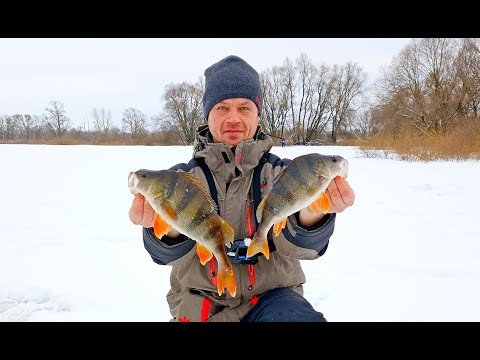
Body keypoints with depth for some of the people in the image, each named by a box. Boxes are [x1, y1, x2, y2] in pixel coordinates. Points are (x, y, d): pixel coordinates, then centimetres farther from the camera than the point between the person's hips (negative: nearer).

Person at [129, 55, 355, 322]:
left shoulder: (282, 172, 3)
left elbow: (297, 245, -12)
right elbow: (171, 251, -12)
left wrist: (312, 211, -35)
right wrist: (170, 226, -36)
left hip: (270, 297, -2)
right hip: (201, 304, 3)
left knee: (302, 316, -30)